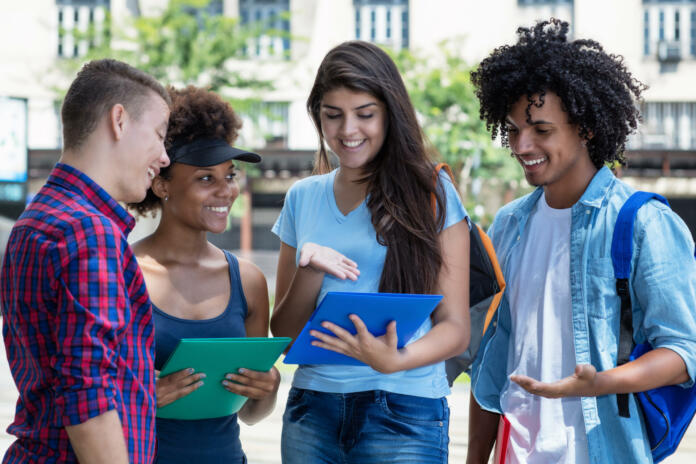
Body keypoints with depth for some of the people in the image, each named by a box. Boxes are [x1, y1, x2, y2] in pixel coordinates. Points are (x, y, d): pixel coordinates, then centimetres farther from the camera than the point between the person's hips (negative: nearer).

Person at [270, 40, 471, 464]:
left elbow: (456, 329, -3)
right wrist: (310, 271, -8)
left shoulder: (431, 194, 0)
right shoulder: (303, 199, 10)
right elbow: (283, 334, 11)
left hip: (404, 409, -3)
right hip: (313, 405, 3)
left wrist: (394, 361, -22)